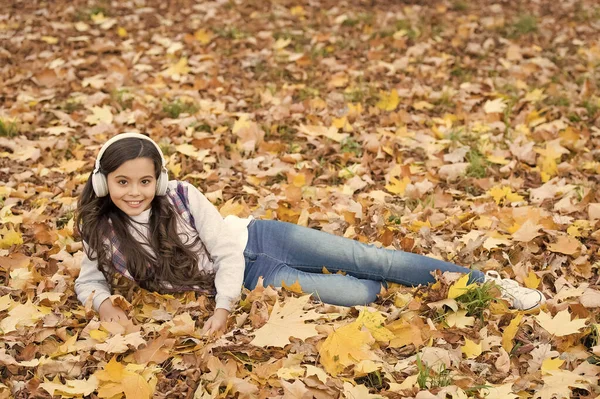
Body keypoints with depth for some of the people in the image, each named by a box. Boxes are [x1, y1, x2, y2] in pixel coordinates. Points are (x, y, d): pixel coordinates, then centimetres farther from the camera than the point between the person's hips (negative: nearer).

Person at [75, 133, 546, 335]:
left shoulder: (182, 197, -19)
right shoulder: (104, 232, -11)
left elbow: (227, 249, -15)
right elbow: (88, 279, 4)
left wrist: (222, 310, -23)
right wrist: (103, 303, -18)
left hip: (255, 239, -1)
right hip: (248, 279, 1)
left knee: (368, 259, -12)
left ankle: (488, 282, 1)